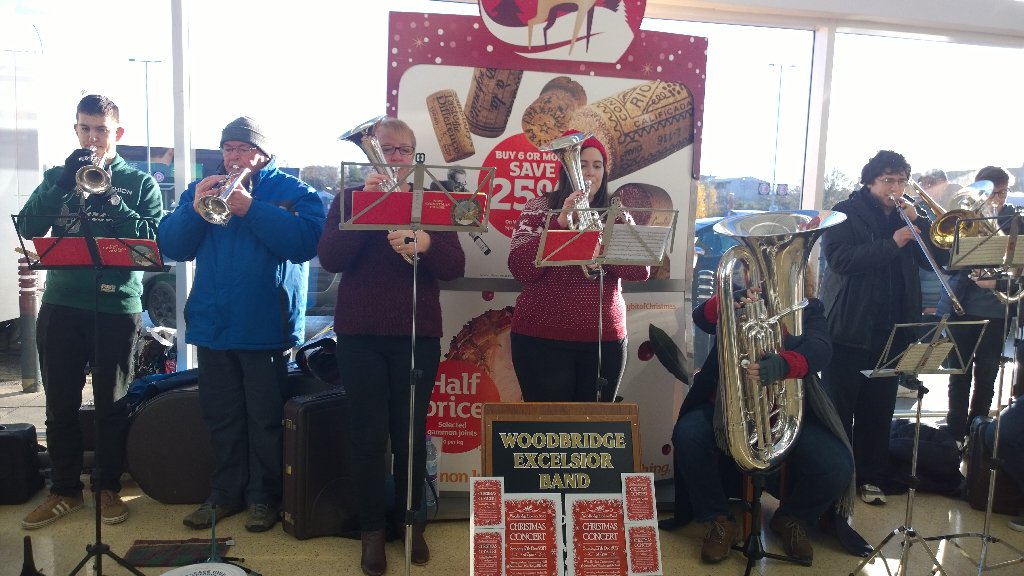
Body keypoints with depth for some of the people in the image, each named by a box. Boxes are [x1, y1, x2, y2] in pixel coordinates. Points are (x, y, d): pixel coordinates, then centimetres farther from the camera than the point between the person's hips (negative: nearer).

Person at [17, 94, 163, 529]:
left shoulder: (139, 182, 5)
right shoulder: (58, 176, 12)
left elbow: (156, 239, -8)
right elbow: (27, 227, -2)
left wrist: (109, 200, -17)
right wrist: (66, 183, -12)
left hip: (117, 305, -3)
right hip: (61, 303, 3)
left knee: (112, 403, 7)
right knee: (60, 403, 9)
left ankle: (108, 487, 21)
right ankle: (64, 490, 23)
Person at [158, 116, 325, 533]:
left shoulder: (292, 191, 0)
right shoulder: (201, 189, 14)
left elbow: (306, 241, -17)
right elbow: (171, 246, 5)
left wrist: (251, 209, -22)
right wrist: (195, 210, -12)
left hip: (266, 326, -4)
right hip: (212, 325, 5)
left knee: (265, 419, 4)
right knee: (221, 417, 13)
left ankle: (263, 496, 19)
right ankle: (224, 493, 27)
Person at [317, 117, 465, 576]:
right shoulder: (349, 199, 6)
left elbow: (455, 268, -5)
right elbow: (330, 259, -10)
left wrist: (425, 243, -25)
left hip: (418, 335, 1)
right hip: (360, 335, 0)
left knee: (410, 433, 5)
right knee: (368, 434, 2)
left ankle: (410, 522, 24)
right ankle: (372, 528, 18)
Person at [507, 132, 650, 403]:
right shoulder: (539, 208, 1)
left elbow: (642, 270, -3)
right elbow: (521, 269, -12)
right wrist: (560, 222, -21)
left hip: (604, 339, 3)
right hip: (542, 338, -3)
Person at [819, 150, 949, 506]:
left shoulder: (906, 218, 13)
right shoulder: (846, 213, -2)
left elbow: (938, 258, 4)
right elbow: (840, 258, -18)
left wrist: (918, 222, -8)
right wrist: (892, 244, -21)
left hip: (892, 330, 5)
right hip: (849, 328, -5)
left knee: (879, 410, 10)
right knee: (838, 408, 2)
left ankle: (870, 478, 20)